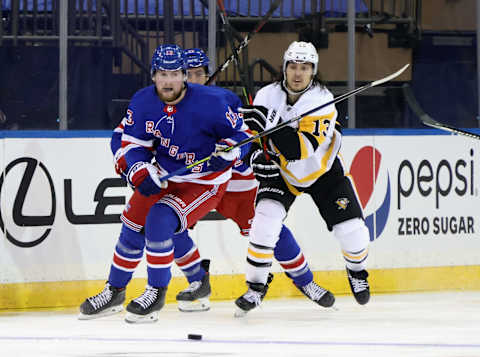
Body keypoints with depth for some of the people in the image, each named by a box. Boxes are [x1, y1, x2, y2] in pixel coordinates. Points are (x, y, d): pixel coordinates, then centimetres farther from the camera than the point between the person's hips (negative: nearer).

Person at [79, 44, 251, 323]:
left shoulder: (209, 103, -24)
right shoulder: (143, 102, -10)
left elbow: (241, 132, -12)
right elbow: (133, 142, -2)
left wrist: (227, 152, -32)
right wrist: (141, 173, -19)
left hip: (205, 182, -6)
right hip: (164, 177, 6)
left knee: (160, 220, -23)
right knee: (133, 224, 7)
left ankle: (157, 293, -8)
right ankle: (114, 292, 27)